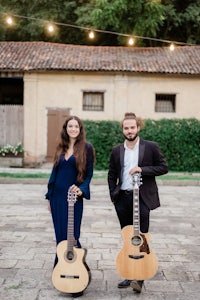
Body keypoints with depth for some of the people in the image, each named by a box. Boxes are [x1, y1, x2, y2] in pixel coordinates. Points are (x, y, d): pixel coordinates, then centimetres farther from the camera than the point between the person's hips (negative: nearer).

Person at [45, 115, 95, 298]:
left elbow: (89, 174, -4)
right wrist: (50, 197, 14)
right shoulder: (61, 148, 11)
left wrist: (81, 189, -21)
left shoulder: (86, 147, -4)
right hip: (57, 196, 5)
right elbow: (55, 172, 14)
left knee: (71, 236, -5)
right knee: (60, 235, 11)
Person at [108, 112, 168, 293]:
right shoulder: (116, 151, 9)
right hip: (122, 198, 4)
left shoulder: (151, 147, -2)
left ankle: (140, 278, 2)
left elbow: (163, 167, -3)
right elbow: (112, 175, 15)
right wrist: (114, 195, 6)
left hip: (142, 198, -4)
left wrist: (142, 169, -14)